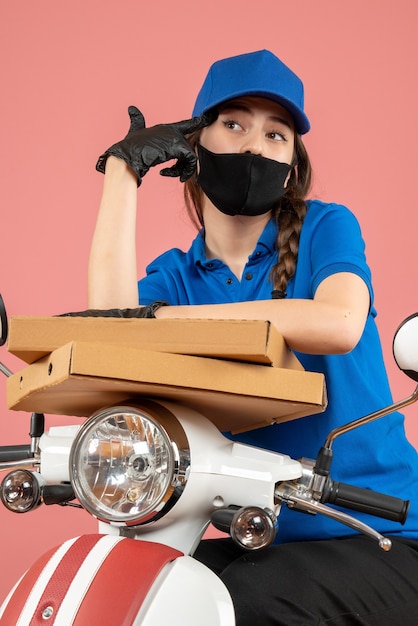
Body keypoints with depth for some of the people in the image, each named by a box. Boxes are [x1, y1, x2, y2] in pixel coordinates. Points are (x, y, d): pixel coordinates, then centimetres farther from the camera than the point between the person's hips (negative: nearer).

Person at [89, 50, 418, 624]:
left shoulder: (325, 228, -3)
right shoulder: (176, 275, 8)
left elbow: (340, 324, -26)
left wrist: (160, 316, -26)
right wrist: (124, 166, -8)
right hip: (264, 537, 4)